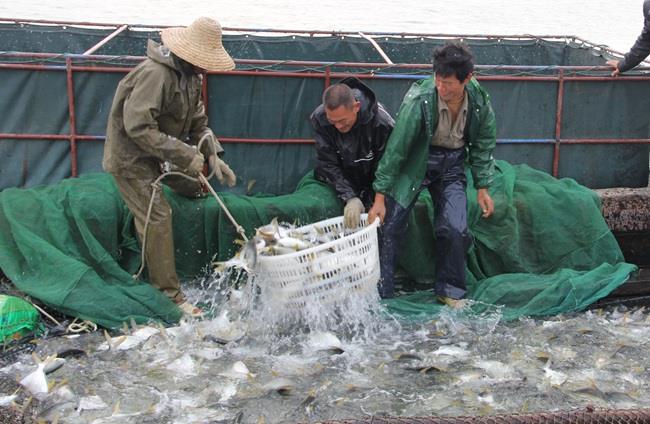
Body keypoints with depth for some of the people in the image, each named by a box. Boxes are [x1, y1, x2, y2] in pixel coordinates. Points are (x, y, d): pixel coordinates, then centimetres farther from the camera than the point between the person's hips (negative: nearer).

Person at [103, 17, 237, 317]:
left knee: (198, 188, 13)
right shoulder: (155, 74, -29)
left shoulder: (191, 75, 2)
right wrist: (185, 155, -31)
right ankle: (169, 294, -5)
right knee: (157, 218, -11)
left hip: (160, 151, 9)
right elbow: (137, 127, -33)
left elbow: (198, 121, 7)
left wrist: (213, 156, -7)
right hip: (132, 156, -9)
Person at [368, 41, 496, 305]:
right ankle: (379, 295, 3)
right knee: (389, 225, -9)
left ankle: (450, 291, 14)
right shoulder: (418, 101, -27)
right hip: (415, 162, -2)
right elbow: (395, 149, -22)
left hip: (452, 165, 3)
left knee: (455, 229, -8)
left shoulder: (480, 101, -14)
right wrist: (380, 196, -21)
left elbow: (483, 145, 3)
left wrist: (482, 188, 3)